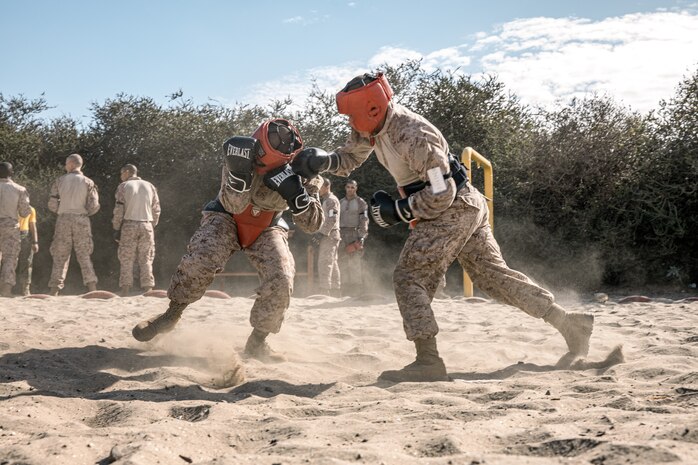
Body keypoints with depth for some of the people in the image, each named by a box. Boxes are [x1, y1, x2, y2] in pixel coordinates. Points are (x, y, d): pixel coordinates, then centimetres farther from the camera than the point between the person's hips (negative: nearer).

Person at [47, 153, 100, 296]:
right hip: (82, 220, 0)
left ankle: (53, 290, 1)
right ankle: (92, 288, -5)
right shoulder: (88, 182, 2)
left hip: (63, 220, 0)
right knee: (84, 257, 4)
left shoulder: (60, 181, 4)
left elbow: (52, 204, 0)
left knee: (60, 257, 5)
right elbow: (93, 206, -5)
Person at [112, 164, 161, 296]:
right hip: (147, 226, 2)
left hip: (129, 226, -2)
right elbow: (156, 210, 9)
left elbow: (119, 209, -4)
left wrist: (116, 229, 1)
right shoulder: (150, 186, 11)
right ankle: (148, 290, -2)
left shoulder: (123, 186, 1)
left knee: (126, 260, 1)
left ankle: (125, 292, -3)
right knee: (146, 260, 5)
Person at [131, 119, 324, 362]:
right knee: (201, 259, -28)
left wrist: (296, 195, -40)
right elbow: (233, 205, -31)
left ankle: (257, 342, -1)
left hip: (266, 229, 1)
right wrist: (239, 173, -50)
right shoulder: (245, 153, -27)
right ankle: (171, 315, -5)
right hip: (228, 217, -1)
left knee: (281, 280, -21)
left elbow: (312, 224, -21)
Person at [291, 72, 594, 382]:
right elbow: (349, 158, 16)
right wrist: (320, 162, -3)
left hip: (454, 208, -10)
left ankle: (429, 362, -12)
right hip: (467, 207, 10)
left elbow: (441, 194, -25)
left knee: (409, 276, -11)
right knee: (494, 274, 12)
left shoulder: (412, 135, -26)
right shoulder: (374, 125, 2)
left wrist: (397, 211, -17)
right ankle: (569, 323, 15)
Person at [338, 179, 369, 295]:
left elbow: (364, 221, -2)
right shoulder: (340, 203, 18)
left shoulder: (361, 202, 5)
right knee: (343, 263, 1)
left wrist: (361, 238, -12)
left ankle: (357, 290, -11)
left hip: (355, 235, -4)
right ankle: (345, 290, 6)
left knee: (356, 263, -11)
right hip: (342, 235, 4)